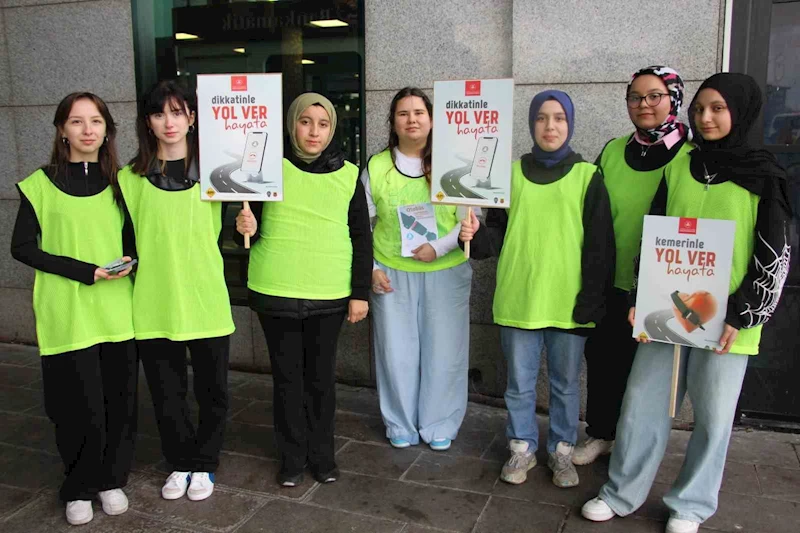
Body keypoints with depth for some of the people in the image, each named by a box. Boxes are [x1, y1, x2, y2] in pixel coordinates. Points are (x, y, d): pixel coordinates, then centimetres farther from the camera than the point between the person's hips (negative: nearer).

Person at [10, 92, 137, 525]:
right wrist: (86, 272, -13)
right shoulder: (40, 184, -1)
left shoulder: (119, 182, 9)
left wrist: (128, 262, -6)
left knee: (119, 401, 8)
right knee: (80, 407, 1)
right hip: (67, 315, -3)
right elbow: (21, 247, -2)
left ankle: (111, 480, 28)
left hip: (117, 312, 3)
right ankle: (78, 489, 23)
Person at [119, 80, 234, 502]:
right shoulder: (131, 177, 2)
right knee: (167, 392, 12)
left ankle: (203, 464, 30)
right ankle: (180, 463, 33)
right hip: (154, 305, 1)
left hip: (206, 302, 0)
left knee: (212, 390, 10)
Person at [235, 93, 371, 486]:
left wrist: (360, 292, 1)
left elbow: (362, 237, 4)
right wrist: (246, 228, -15)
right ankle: (292, 457, 25)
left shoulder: (348, 173, 3)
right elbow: (251, 225, 8)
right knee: (287, 375, 10)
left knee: (321, 376, 10)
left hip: (328, 294, 0)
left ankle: (322, 454, 27)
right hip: (276, 291, 0)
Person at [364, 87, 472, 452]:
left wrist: (439, 247, -16)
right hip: (391, 274, 1)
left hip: (445, 273, -1)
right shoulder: (376, 167, 2)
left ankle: (439, 426, 26)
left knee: (442, 350, 7)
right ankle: (401, 425, 26)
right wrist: (369, 268, -1)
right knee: (396, 351, 8)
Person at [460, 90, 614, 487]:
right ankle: (522, 448, 30)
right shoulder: (512, 173, 5)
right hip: (518, 300, 2)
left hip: (568, 302, -1)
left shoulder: (587, 176, 0)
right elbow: (499, 233, 7)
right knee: (520, 382, 12)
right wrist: (475, 237, -14)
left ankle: (561, 451, 30)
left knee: (566, 382, 12)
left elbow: (600, 245, -3)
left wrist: (591, 301, -9)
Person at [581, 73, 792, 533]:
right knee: (642, 402, 7)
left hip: (725, 320, -3)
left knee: (713, 415, 7)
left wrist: (740, 317, -10)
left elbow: (774, 257, -3)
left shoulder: (764, 176, -2)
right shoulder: (678, 167, 8)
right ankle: (622, 495, 23)